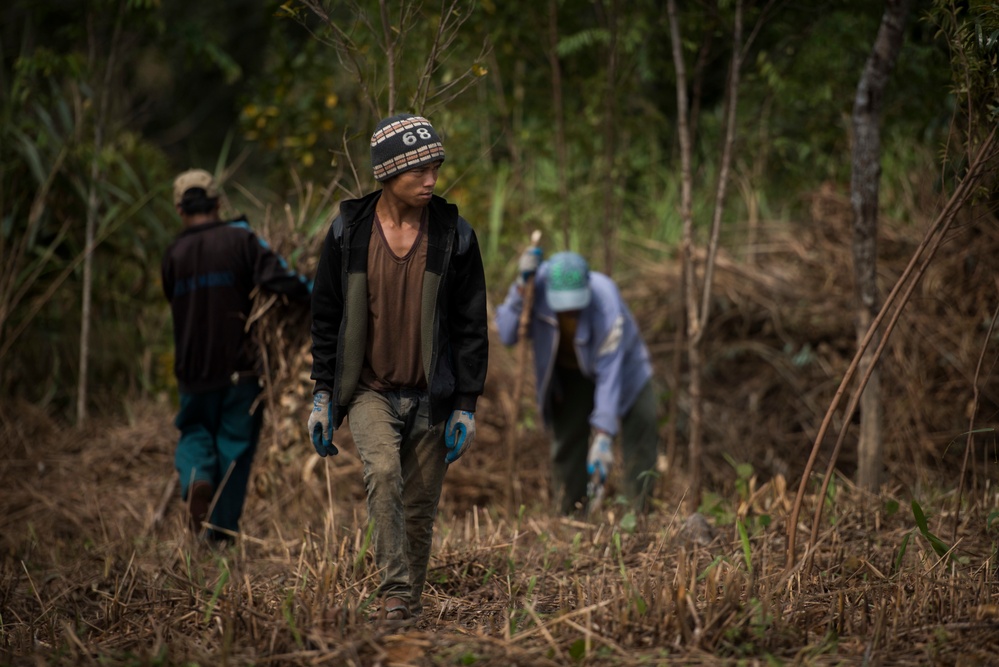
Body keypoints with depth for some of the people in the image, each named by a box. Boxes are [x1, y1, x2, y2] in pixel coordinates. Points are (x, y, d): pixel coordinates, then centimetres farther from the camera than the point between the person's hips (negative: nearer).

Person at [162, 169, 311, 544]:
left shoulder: (174, 255, 3)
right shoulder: (239, 239, -7)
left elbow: (177, 303, 12)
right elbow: (276, 277, -19)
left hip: (194, 368, 2)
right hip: (239, 363, -2)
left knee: (195, 431, 20)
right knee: (235, 443, 8)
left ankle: (196, 477, -12)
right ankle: (222, 528, 11)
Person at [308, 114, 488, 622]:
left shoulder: (454, 236, -3)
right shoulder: (348, 232, -2)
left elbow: (471, 326, 1)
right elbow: (326, 317, 6)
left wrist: (465, 406, -3)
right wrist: (323, 396, 2)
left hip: (431, 398, 1)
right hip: (370, 390, -1)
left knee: (419, 511, 5)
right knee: (383, 471, -26)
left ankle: (410, 608, 20)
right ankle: (395, 593, -22)